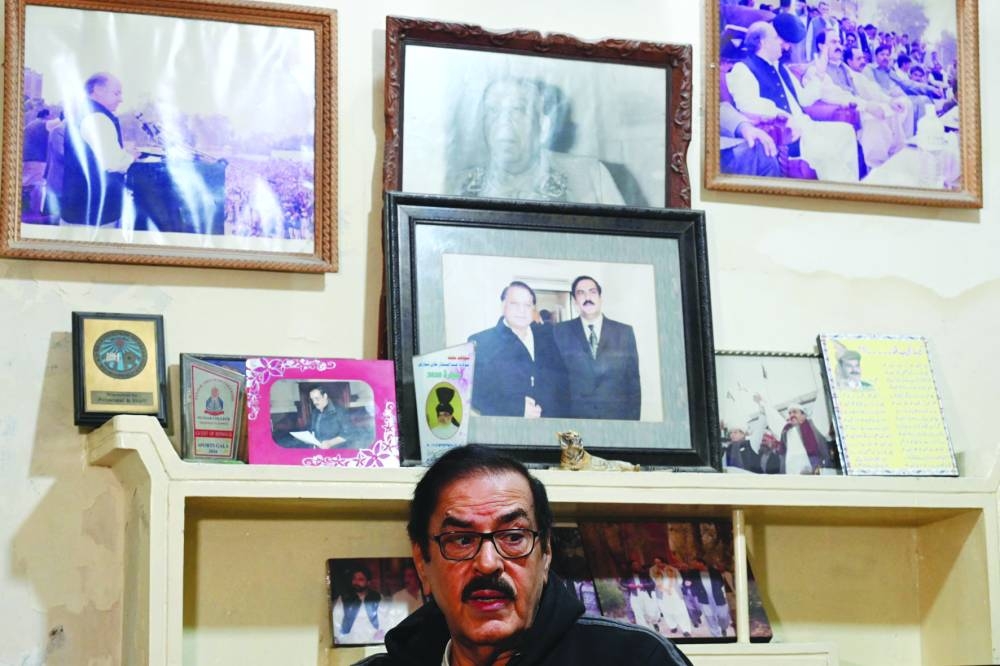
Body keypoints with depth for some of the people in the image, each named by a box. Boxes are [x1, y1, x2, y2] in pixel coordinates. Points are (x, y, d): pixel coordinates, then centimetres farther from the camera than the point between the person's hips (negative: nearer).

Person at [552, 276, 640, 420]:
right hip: (575, 418, -1)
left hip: (617, 416, 1)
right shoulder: (561, 332, 6)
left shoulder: (625, 332, 7)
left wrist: (632, 421, -1)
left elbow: (633, 381, 5)